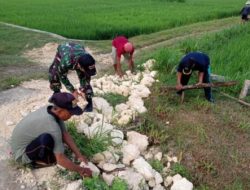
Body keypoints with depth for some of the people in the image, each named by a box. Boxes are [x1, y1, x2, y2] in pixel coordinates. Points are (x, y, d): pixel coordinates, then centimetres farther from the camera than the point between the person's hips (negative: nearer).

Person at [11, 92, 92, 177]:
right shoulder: (51, 126, -36)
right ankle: (39, 161, -6)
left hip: (26, 141, 8)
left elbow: (65, 134, -5)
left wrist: (79, 155, -7)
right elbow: (61, 160, -31)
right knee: (47, 138, -36)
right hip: (22, 154, -8)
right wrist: (80, 170, -19)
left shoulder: (52, 110, -13)